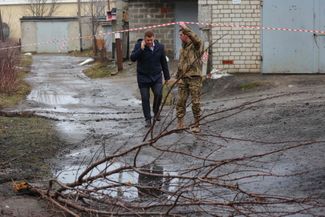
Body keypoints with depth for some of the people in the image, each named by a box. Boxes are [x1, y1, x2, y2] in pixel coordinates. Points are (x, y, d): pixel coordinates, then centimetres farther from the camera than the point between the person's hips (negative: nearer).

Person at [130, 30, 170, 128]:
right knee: (145, 98, 0)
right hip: (143, 77, -1)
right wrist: (141, 49, -29)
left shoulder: (160, 47, 0)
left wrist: (167, 77, 11)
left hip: (156, 76, 1)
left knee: (158, 94, -15)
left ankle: (156, 111, 13)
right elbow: (133, 58, -19)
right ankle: (148, 119, 10)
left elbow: (164, 63, 9)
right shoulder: (139, 45, -8)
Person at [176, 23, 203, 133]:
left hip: (194, 78, -6)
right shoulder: (182, 48, 20)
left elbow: (197, 39, -29)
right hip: (183, 79, 6)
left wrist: (185, 28, -29)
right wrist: (177, 76, 21)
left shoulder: (196, 45, -3)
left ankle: (196, 125, 6)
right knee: (180, 102, 1)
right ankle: (180, 124, 7)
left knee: (195, 103, -2)